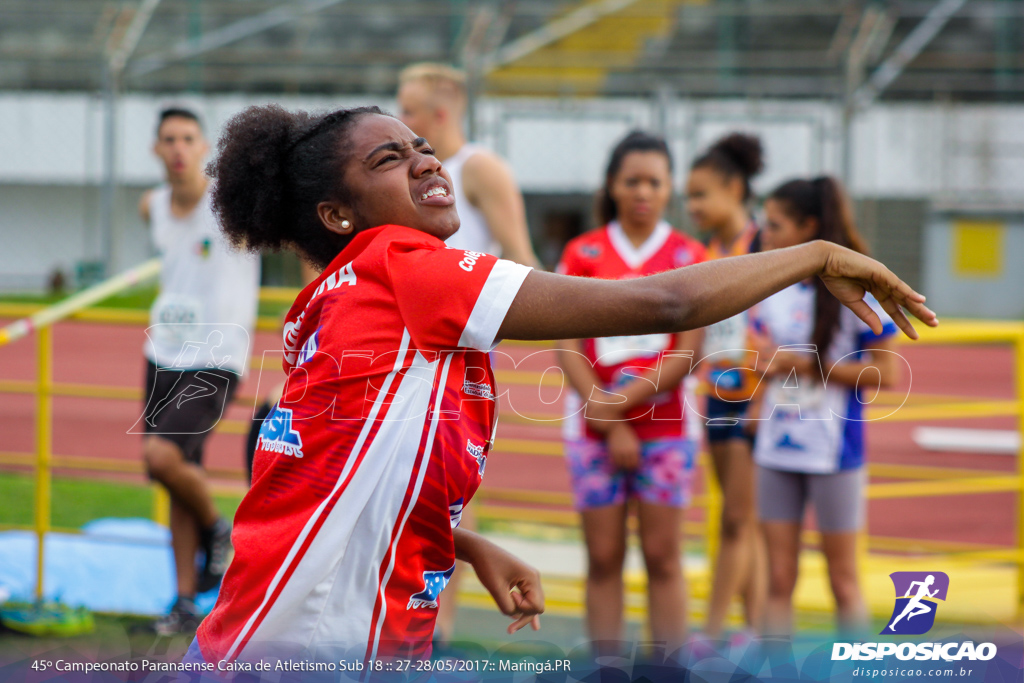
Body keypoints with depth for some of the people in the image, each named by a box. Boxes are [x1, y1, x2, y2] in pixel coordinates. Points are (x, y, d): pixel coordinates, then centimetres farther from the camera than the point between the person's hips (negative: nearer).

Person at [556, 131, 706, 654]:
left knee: (662, 556, 0)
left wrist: (621, 403, -12)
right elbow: (569, 349, -1)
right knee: (603, 557, 2)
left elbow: (687, 355, -4)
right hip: (595, 428, 1)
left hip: (664, 426, -1)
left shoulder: (688, 257, 3)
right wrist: (612, 428, -10)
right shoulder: (583, 254, 4)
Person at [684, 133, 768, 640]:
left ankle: (711, 634, -5)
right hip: (720, 394, 7)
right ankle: (756, 630, 14)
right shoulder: (708, 252, 11)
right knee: (746, 523, 10)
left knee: (737, 519, -6)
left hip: (757, 397, -7)